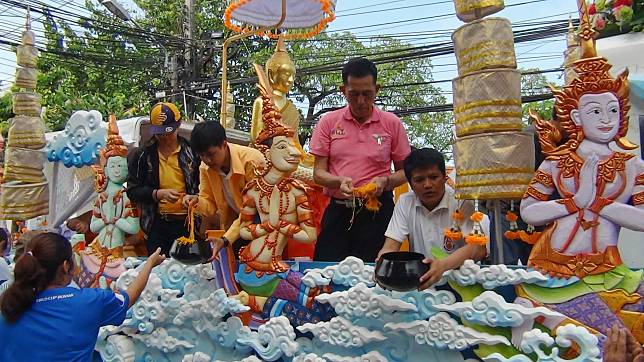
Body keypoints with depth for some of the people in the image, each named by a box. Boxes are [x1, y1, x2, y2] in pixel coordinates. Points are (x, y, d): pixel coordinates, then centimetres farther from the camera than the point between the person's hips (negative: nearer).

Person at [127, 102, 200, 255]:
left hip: (188, 222, 0)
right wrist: (159, 194, -15)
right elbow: (133, 191, 1)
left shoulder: (191, 152, 1)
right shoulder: (142, 155, 3)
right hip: (157, 225, 1)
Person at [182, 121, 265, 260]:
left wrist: (226, 239, -32)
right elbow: (211, 208, 0)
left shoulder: (252, 160, -26)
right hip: (234, 223, 5)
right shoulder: (205, 167, -7)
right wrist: (197, 202, -23)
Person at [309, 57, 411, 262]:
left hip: (378, 210, 0)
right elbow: (318, 173, 4)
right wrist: (339, 181, -16)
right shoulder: (328, 122, 5)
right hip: (338, 209, 1)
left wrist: (385, 181, -11)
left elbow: (404, 171, 9)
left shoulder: (392, 123, 4)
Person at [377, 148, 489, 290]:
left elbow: (479, 248, -20)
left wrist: (443, 265, -39)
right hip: (417, 278, 3)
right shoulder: (405, 202, 2)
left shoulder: (461, 202, -9)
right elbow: (390, 247, -3)